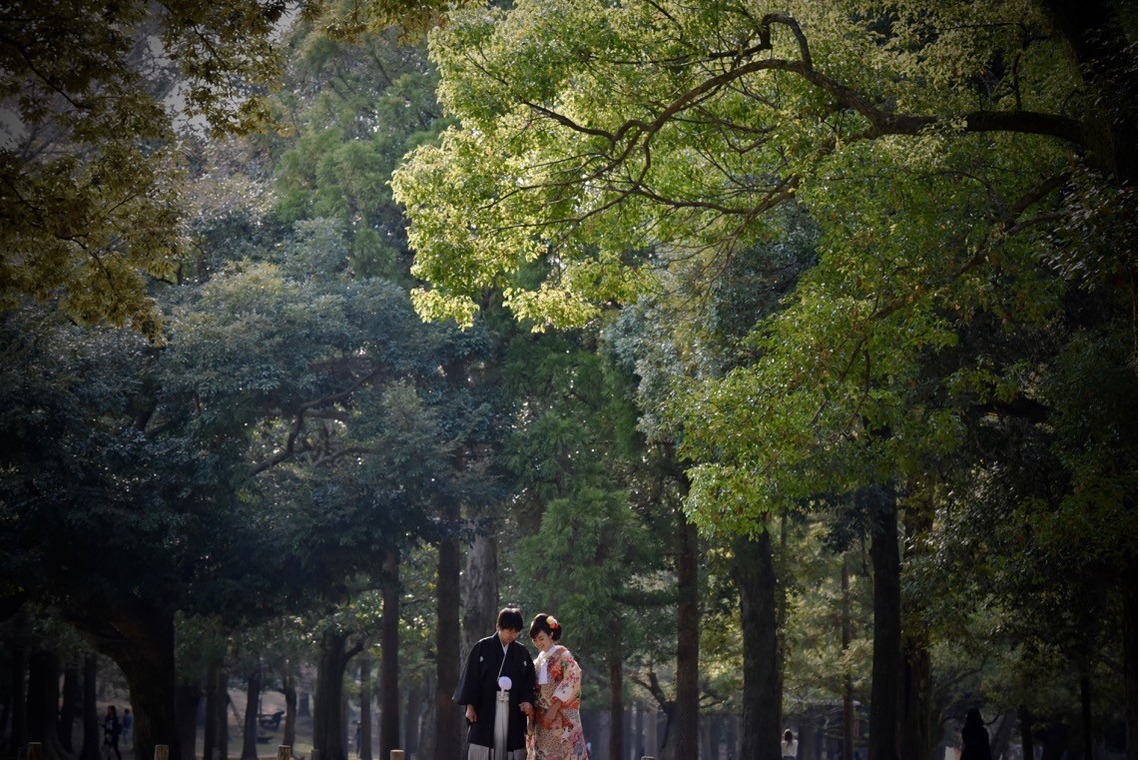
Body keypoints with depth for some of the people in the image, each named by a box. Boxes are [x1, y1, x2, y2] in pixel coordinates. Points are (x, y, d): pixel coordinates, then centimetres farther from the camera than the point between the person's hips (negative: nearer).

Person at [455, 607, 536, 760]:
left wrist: (526, 700, -8)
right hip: (485, 708, -3)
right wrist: (470, 705, -6)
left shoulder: (522, 652, 10)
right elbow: (470, 677, 1)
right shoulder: (482, 647, 2)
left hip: (513, 711, 3)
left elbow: (529, 679, 10)